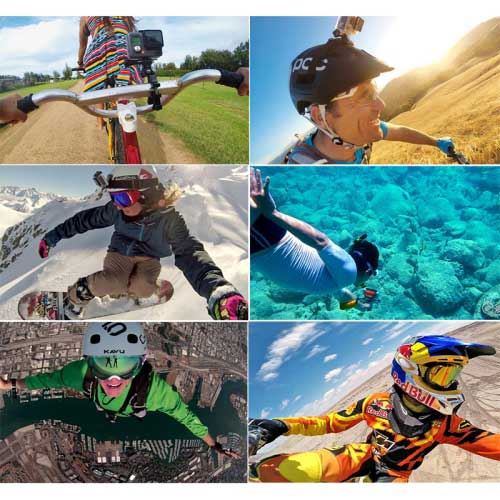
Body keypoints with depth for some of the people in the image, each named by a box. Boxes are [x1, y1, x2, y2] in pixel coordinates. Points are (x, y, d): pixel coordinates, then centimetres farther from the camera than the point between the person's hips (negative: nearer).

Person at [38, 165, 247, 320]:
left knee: (142, 289, -32)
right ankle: (75, 297, -2)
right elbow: (85, 219, -4)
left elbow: (189, 253, -45)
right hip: (119, 253, 1)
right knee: (113, 283, -32)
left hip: (149, 259, -1)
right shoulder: (116, 210, -20)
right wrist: (52, 237, 1)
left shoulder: (168, 217, -30)